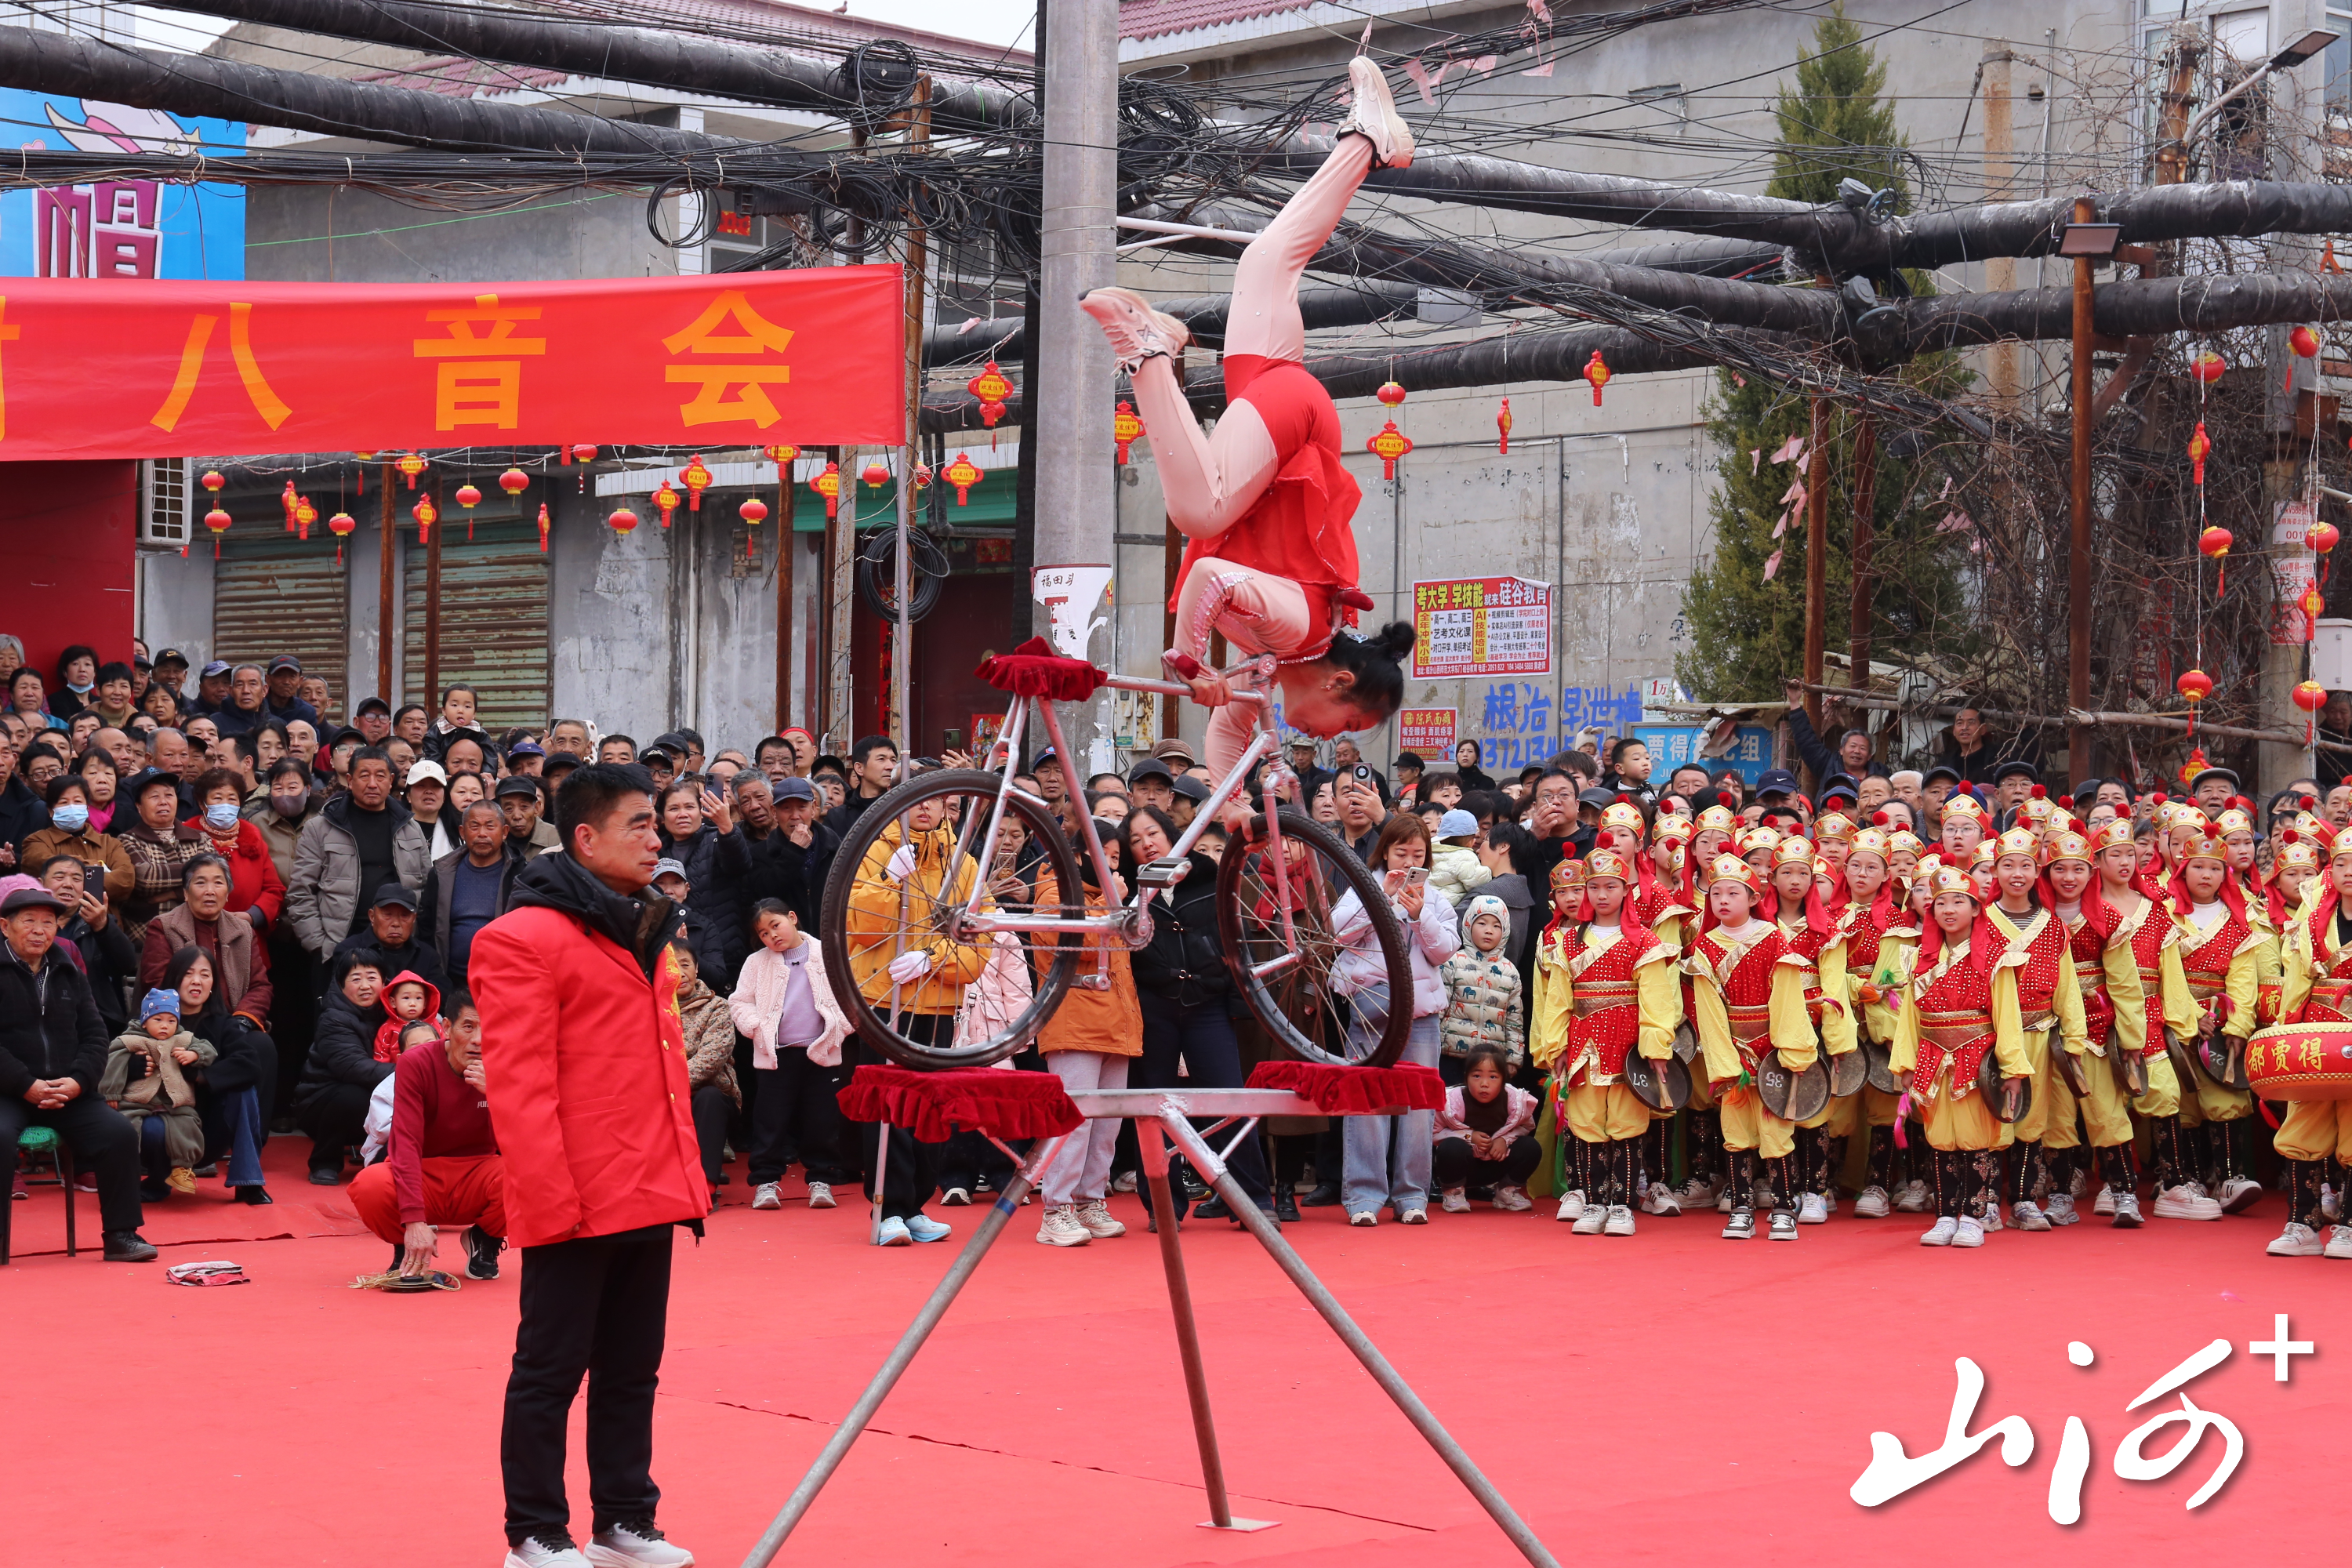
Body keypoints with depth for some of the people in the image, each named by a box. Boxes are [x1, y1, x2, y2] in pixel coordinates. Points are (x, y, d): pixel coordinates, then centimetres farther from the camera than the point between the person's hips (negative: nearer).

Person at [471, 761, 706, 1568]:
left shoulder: (644, 935, 18)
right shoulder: (524, 940, -11)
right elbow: (517, 1085, -16)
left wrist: (687, 1177, 17)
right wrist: (551, 1197, -20)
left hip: (650, 1198, 8)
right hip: (576, 1209, -8)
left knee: (632, 1370, 14)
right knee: (551, 1372, 2)